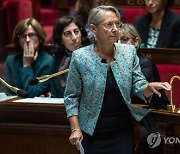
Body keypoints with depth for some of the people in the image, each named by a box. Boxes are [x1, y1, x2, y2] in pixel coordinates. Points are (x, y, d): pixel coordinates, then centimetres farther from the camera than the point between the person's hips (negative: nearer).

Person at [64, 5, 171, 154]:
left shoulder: (129, 52, -1)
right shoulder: (80, 57, -9)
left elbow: (138, 88, 0)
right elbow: (72, 96, -3)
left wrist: (150, 87, -22)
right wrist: (75, 128, -10)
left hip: (123, 131, 2)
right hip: (92, 134, -2)